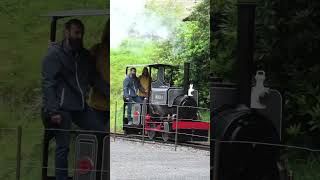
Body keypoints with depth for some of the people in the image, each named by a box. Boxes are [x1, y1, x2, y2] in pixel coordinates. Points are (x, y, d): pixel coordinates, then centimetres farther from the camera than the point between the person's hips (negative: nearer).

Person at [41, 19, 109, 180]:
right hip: (61, 109, -7)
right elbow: (48, 84, -12)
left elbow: (95, 79, 11)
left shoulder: (84, 55, 14)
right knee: (63, 146, -3)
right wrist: (53, 111, -21)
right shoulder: (54, 54, -6)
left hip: (80, 107, 7)